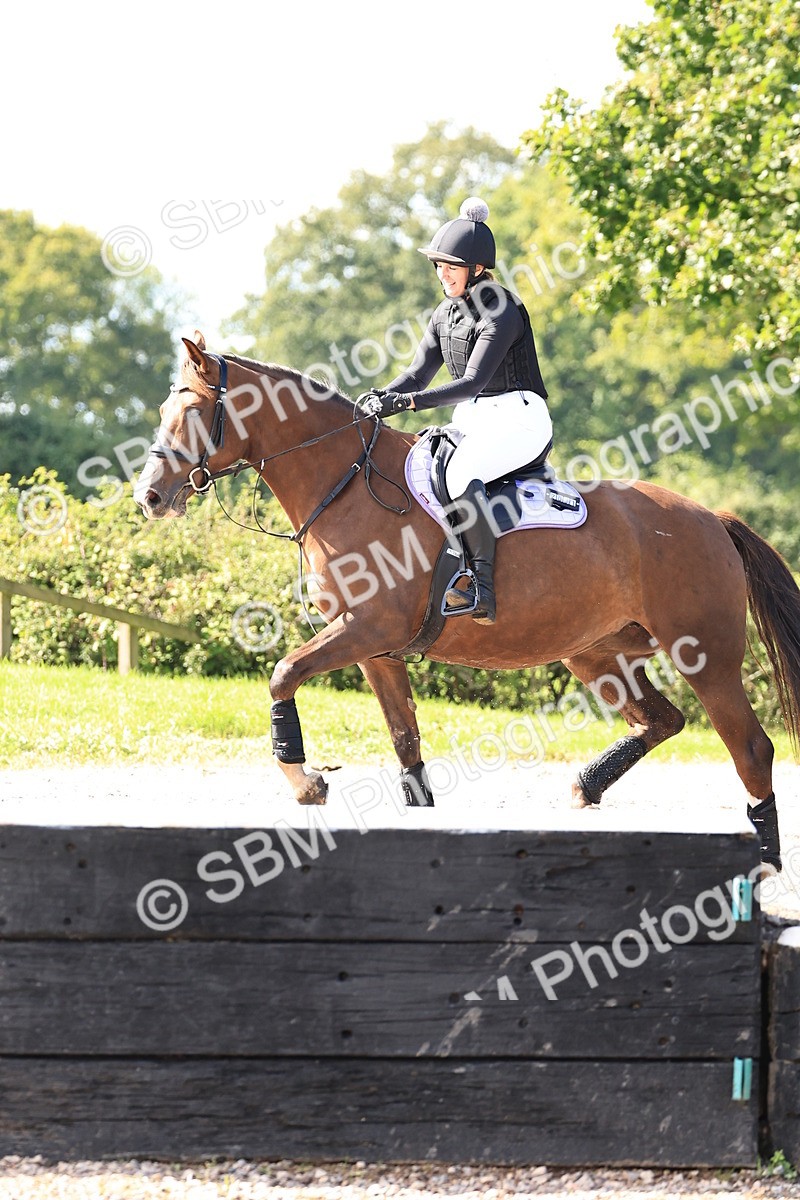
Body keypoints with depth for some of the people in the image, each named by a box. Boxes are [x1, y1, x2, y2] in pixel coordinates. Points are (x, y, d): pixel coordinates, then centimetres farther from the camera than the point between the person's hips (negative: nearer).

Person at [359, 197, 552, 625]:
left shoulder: (502, 312, -15)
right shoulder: (446, 313, 11)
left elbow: (472, 382, -22)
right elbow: (418, 372, 9)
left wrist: (405, 401, -30)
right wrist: (381, 397, -12)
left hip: (517, 417, -10)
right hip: (470, 420, 10)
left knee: (460, 474, -35)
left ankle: (483, 588, -35)